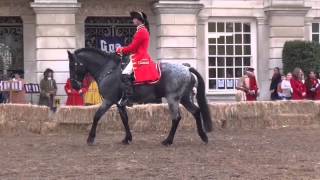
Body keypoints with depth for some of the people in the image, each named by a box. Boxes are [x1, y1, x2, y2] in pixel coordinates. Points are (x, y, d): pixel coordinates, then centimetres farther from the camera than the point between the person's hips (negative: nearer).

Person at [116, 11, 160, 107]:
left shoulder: (141, 31, -14)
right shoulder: (143, 30, 18)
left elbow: (132, 47, -16)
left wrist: (120, 50, -3)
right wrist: (123, 50, 11)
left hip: (139, 59, -11)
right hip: (140, 58, 11)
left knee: (125, 75, -22)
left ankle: (127, 99, -26)